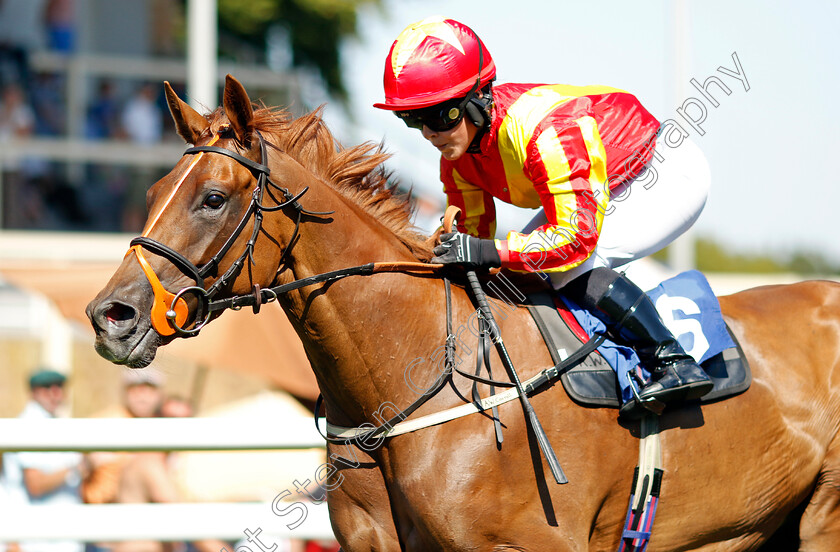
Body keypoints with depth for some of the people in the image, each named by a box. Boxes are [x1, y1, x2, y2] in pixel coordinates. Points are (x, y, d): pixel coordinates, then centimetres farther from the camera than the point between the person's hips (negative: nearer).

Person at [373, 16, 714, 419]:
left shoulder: (545, 131, -39)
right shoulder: (456, 145, -12)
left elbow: (576, 235, -40)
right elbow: (472, 228, 1)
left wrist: (491, 253, -45)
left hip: (671, 176, -9)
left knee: (574, 266, -26)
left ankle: (675, 365, -22)